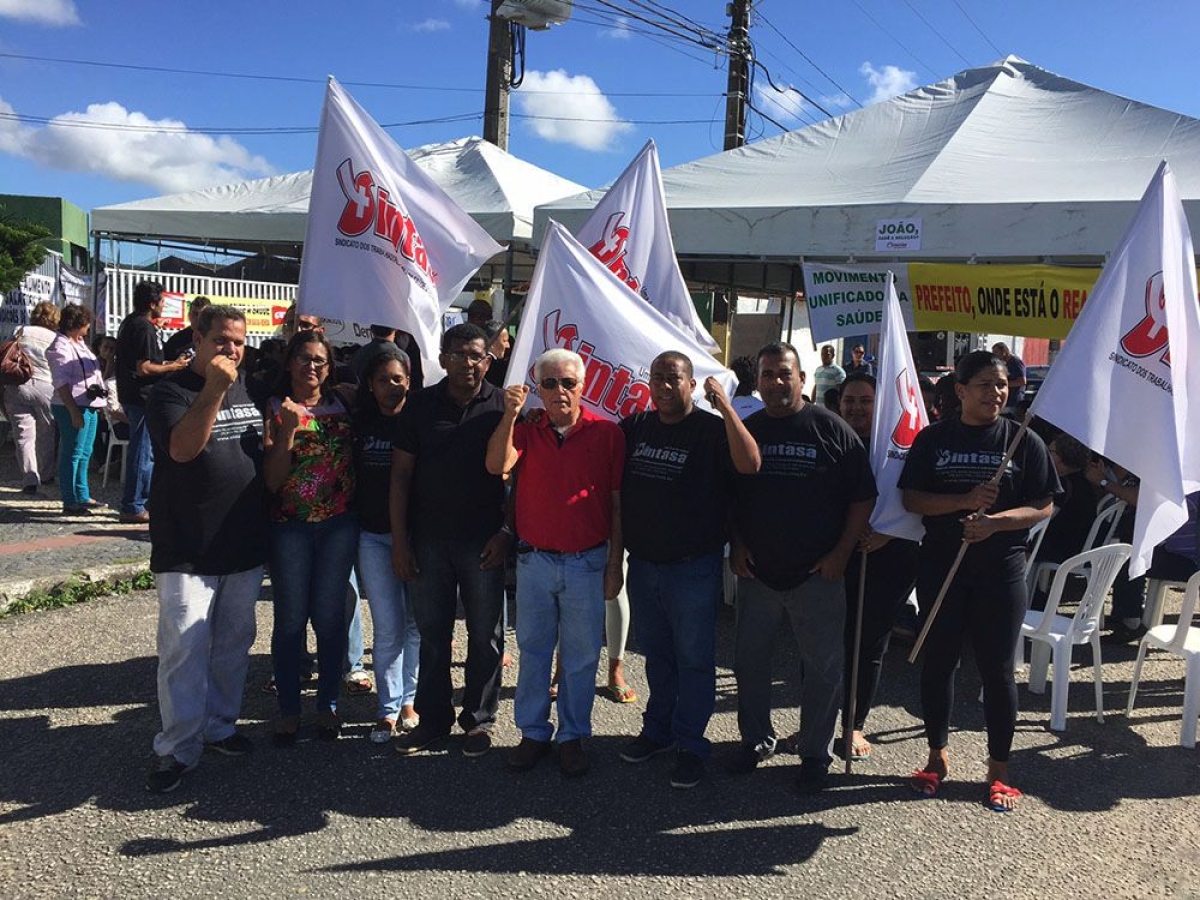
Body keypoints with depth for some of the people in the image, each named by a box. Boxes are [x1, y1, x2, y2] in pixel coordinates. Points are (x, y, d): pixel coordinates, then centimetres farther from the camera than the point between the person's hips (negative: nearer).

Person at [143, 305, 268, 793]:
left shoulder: (249, 388, 13)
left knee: (234, 642, 14)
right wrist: (213, 391, -32)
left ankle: (220, 725, 29)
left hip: (245, 545, 6)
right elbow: (182, 448, -24)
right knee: (185, 647, -4)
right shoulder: (171, 391, -6)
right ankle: (177, 748, 7)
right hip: (187, 547, -6)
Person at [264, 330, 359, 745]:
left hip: (339, 523, 1)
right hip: (290, 526, -1)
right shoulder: (275, 409, -2)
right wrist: (289, 429, -17)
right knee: (290, 619, 5)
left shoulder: (342, 403, 4)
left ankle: (327, 703, 23)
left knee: (329, 617, 7)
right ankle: (288, 709, 20)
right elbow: (271, 480, -8)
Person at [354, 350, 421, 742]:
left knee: (417, 624, 8)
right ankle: (388, 709, 14)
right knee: (388, 629, 2)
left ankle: (409, 699, 24)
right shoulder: (360, 424, 5)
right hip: (374, 537, 1)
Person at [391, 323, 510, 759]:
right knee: (431, 632, 11)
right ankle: (433, 718, 26)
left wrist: (506, 533, -8)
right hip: (428, 539, 2)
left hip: (484, 542, -1)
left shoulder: (503, 407, -2)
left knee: (485, 634, 9)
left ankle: (479, 719, 24)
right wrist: (399, 540, -1)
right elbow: (401, 474, 3)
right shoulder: (420, 406, 2)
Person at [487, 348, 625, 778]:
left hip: (587, 563, -2)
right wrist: (510, 415, -27)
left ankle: (573, 737, 25)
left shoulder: (607, 433, -5)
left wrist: (615, 563, -2)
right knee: (533, 651, 13)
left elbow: (616, 503, -2)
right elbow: (497, 465, -17)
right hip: (534, 560, 2)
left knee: (580, 657, 10)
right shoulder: (526, 430, 2)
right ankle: (533, 733, 28)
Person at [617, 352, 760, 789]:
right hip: (642, 564, 5)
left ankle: (690, 744, 18)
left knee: (694, 659, 6)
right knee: (656, 654, 19)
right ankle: (657, 729, 35)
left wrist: (725, 406, -31)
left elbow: (750, 464, -27)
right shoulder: (635, 426, 5)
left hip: (693, 568, -5)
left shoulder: (711, 429, -10)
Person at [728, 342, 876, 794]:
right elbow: (728, 497, 12)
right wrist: (736, 545, 2)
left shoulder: (832, 429, -5)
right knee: (749, 659, 12)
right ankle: (756, 739, 32)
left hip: (817, 574, -3)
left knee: (822, 667, 7)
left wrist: (841, 553, -8)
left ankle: (816, 753, 23)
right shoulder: (745, 430, 5)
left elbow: (863, 497, -3)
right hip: (756, 571, 3)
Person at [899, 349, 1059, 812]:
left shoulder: (1024, 440, 0)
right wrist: (964, 501, -18)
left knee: (997, 669, 5)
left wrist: (995, 521, -19)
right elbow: (911, 498, -2)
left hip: (1001, 569, -1)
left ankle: (998, 771, 20)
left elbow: (1043, 506, -2)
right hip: (941, 565, 1)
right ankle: (938, 756, 27)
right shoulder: (933, 438, 2)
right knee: (938, 660, 9)